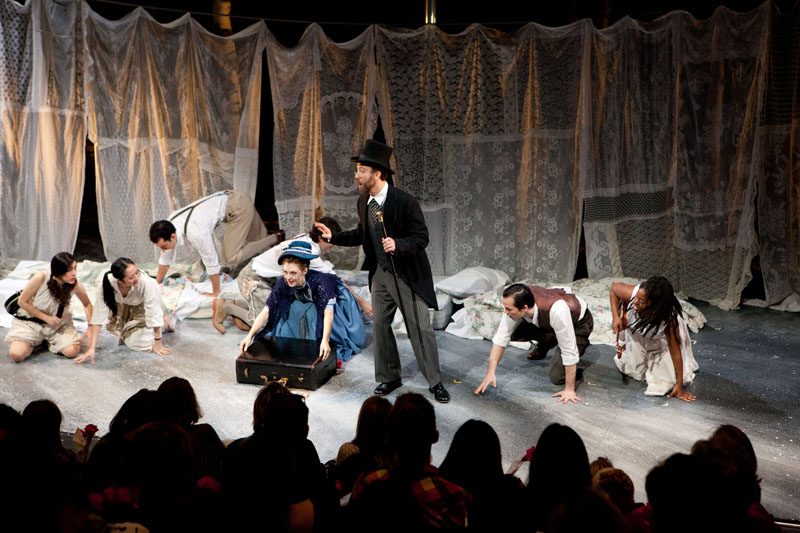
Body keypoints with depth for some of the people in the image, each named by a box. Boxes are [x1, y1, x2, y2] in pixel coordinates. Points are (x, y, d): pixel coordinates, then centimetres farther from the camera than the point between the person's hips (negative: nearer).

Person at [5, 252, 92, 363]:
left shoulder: (75, 285, -20)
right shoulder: (41, 278, -28)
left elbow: (87, 304, 1)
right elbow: (22, 302, -15)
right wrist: (46, 317, -19)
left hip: (58, 324, 2)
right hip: (30, 322, -2)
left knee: (72, 351, -21)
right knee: (16, 354, -24)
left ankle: (50, 341, 12)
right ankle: (34, 342, 11)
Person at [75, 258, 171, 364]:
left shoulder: (147, 283, -43)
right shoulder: (107, 284, -36)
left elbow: (154, 314, -33)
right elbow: (99, 315, -33)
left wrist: (157, 343, -26)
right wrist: (91, 348, -37)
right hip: (123, 305, 3)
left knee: (139, 343, -10)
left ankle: (164, 324, 16)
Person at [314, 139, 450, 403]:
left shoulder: (404, 201, -20)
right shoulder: (364, 202, 0)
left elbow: (421, 238, -19)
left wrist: (397, 244, -36)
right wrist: (333, 236, 7)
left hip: (408, 275, -6)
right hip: (380, 274, 6)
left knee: (420, 329, -1)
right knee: (379, 326, 12)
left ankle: (435, 382, 13)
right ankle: (389, 377, 28)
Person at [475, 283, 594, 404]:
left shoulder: (556, 311, -46)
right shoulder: (515, 303, -29)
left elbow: (569, 351, -37)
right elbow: (501, 337, -19)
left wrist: (569, 389, -31)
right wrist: (490, 373, -22)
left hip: (578, 323, -5)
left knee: (557, 376, -16)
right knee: (514, 333, -16)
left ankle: (581, 342, 10)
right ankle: (543, 346, 12)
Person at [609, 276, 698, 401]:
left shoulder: (668, 320, -43)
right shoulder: (633, 293, -40)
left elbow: (675, 351, -32)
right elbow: (614, 287, -17)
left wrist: (679, 386, -26)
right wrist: (615, 317, -26)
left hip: (661, 340, -2)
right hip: (637, 334, 3)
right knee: (634, 370, 12)